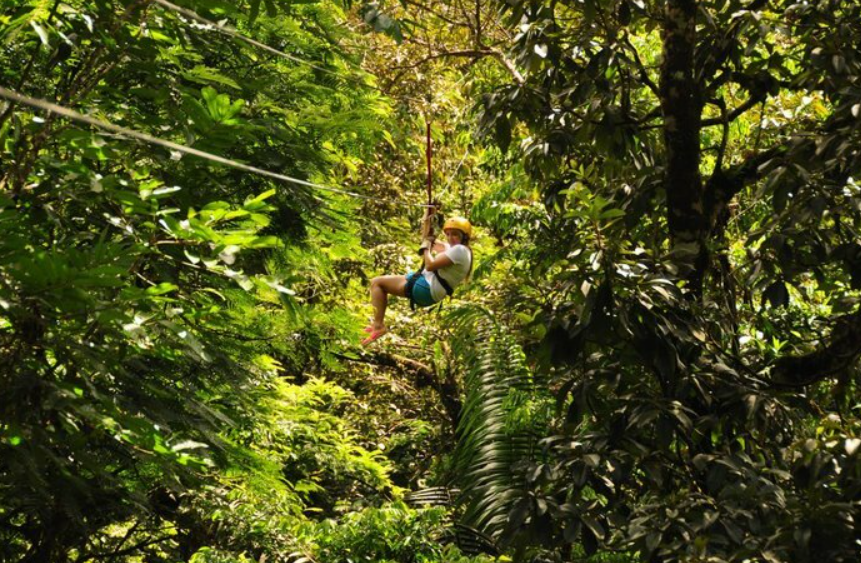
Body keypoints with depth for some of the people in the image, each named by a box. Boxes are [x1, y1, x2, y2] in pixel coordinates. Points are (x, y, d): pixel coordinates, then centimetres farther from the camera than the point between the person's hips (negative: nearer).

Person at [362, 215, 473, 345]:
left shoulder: (459, 250, -17)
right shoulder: (455, 248, 15)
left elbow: (430, 265, -24)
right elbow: (429, 240, 30)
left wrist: (426, 248, -6)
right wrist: (427, 222, 18)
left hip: (427, 289, -11)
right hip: (428, 287, 11)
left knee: (377, 282, -6)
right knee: (382, 283, 23)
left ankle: (378, 326, -11)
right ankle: (378, 323, 15)